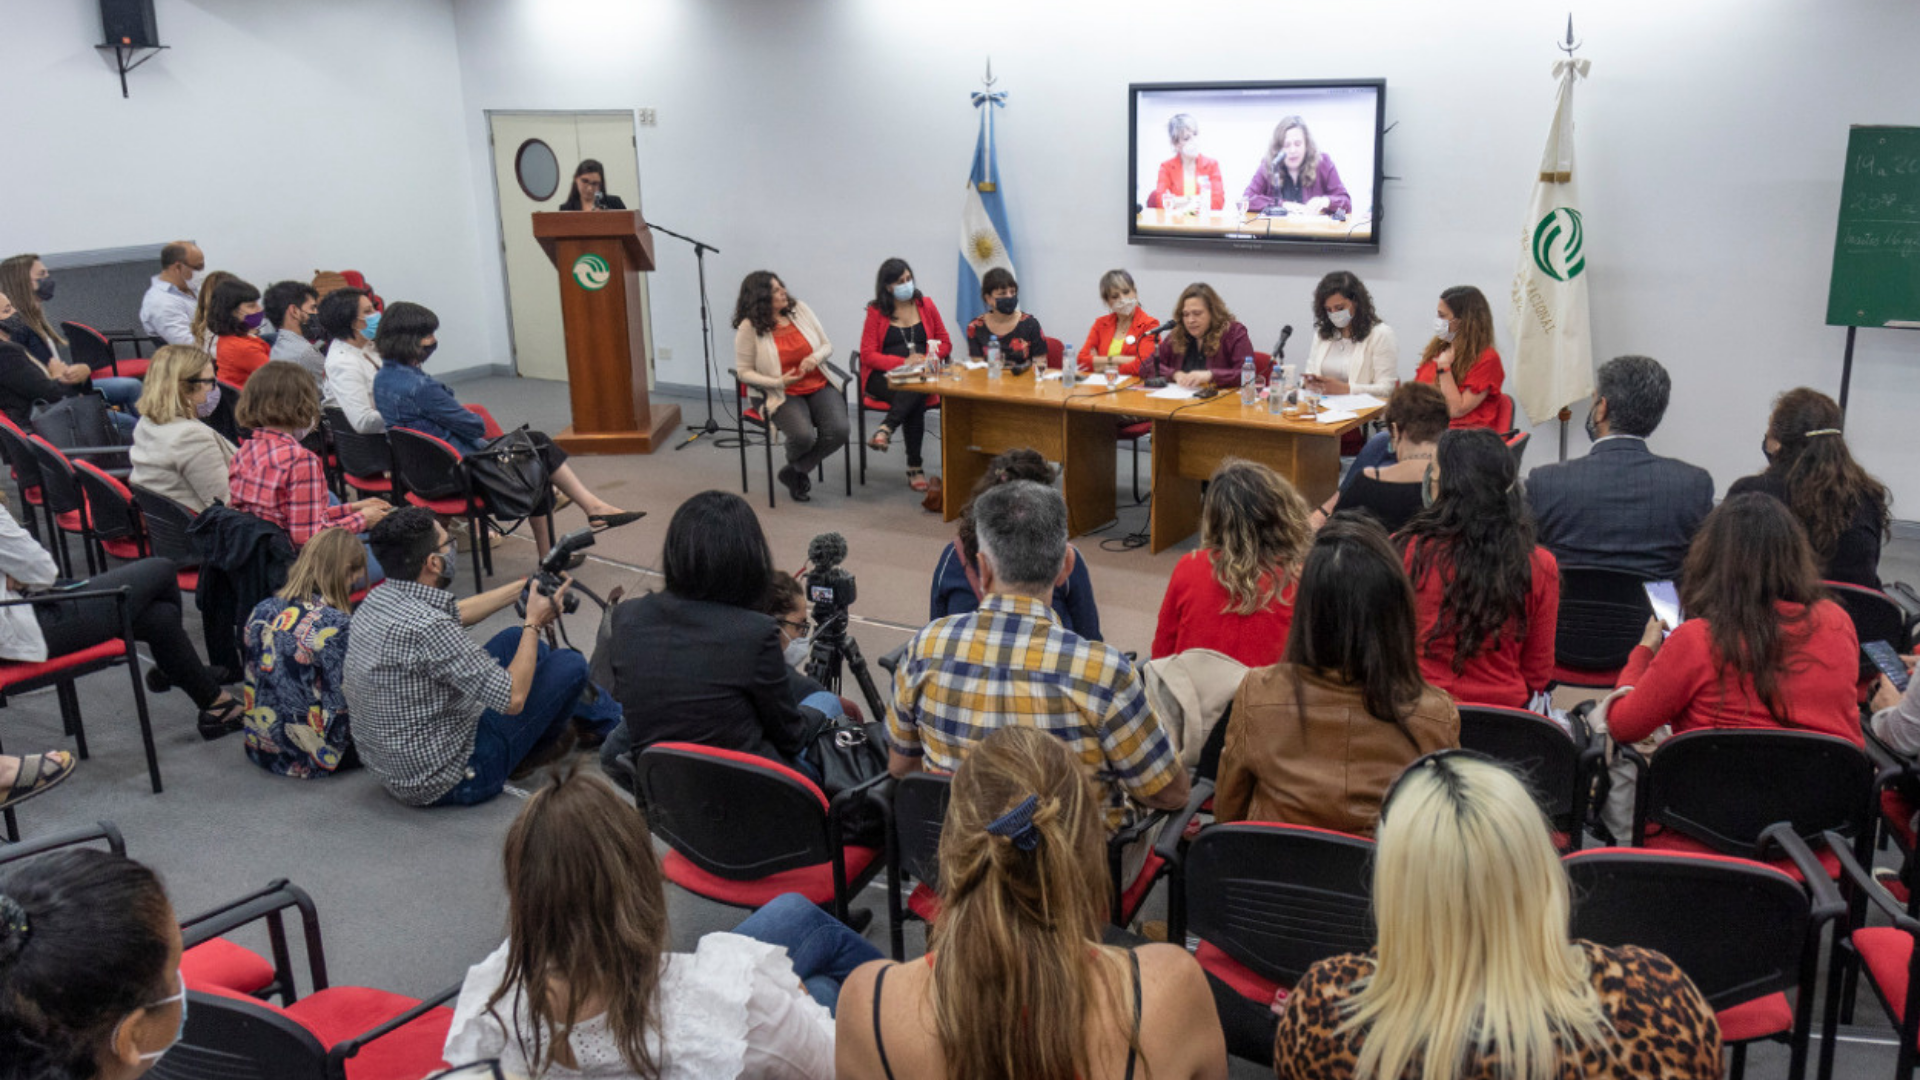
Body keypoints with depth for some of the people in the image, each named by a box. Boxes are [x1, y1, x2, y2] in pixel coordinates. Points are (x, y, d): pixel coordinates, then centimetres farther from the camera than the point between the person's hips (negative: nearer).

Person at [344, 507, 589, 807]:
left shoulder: (376, 599, -2)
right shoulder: (426, 629, -31)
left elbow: (455, 613, 19)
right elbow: (513, 699, -24)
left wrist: (525, 588, 19)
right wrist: (533, 622, -11)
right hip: (443, 783, -9)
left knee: (515, 639, 18)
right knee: (570, 665, -3)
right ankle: (537, 752, 28)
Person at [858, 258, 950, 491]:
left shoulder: (925, 305, 13)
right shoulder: (876, 311, 5)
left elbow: (945, 343, 16)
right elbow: (867, 355, -2)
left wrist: (927, 359, -7)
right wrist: (903, 362, -16)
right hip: (883, 377, -2)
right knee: (914, 397, -35)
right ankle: (914, 468, -37)